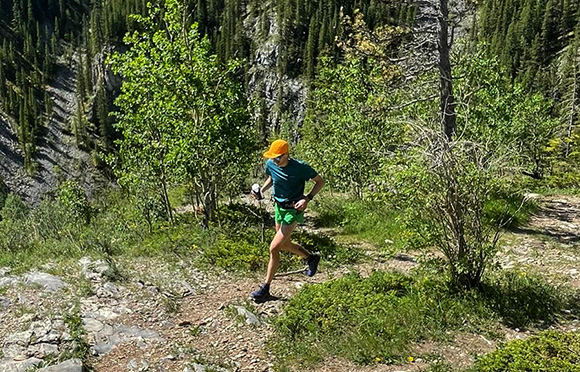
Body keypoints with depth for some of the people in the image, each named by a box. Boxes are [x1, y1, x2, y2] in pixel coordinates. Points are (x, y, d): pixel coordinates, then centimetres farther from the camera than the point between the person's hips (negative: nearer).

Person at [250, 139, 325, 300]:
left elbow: (320, 181, -9)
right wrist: (261, 191, -3)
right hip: (279, 207, 7)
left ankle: (265, 288, 4)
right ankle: (311, 258, 47)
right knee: (285, 244, 21)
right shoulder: (270, 164, -6)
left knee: (274, 248, -10)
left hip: (293, 210, -7)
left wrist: (307, 198, -23)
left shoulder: (300, 167, -21)